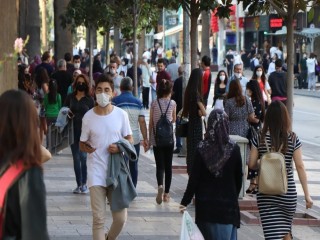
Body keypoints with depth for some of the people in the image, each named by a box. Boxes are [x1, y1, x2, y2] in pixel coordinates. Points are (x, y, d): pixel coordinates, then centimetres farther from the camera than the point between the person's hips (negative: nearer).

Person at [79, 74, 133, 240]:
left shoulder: (121, 115, -1)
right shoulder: (88, 117, -2)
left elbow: (129, 139, 8)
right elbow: (82, 144, 7)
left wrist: (120, 148, -14)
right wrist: (87, 148, -17)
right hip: (96, 173, -1)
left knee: (120, 218, 5)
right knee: (99, 219, -4)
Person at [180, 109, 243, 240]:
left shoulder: (202, 148, -8)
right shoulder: (233, 149, -6)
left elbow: (194, 178, -7)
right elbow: (238, 178, 2)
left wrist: (184, 202, -2)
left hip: (205, 205, 0)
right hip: (228, 204, 0)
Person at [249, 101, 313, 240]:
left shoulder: (260, 138, -6)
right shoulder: (293, 139, -6)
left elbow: (251, 164, -2)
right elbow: (300, 167, -6)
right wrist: (307, 195, -2)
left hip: (266, 193, -1)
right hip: (288, 192, 1)